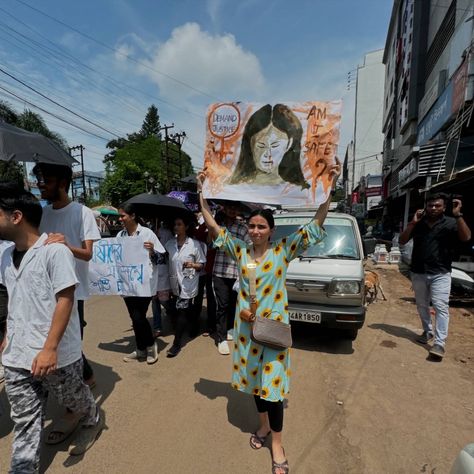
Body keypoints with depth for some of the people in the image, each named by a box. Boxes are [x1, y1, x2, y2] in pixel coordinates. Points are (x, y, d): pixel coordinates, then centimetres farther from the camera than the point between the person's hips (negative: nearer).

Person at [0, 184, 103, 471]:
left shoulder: (55, 251, -17)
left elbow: (65, 301, -19)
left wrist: (50, 348, -22)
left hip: (56, 354, -5)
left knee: (74, 399, 18)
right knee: (24, 420, 16)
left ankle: (94, 421, 47)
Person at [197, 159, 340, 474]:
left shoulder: (284, 250, -10)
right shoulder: (240, 250, -2)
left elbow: (317, 226, -16)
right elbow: (214, 227, 1)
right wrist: (202, 193, -3)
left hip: (274, 325, -3)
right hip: (246, 325, 4)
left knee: (272, 383, 4)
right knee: (255, 378, 20)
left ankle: (277, 445, 28)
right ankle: (264, 425, 46)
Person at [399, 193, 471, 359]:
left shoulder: (450, 223, -3)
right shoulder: (418, 224, 4)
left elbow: (466, 237, -19)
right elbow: (401, 241, -2)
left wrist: (458, 215, -27)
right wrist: (412, 223, -12)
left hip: (440, 274, -3)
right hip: (418, 273, 4)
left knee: (441, 306, -8)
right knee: (422, 305, 15)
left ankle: (440, 343, -6)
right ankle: (428, 332, 32)